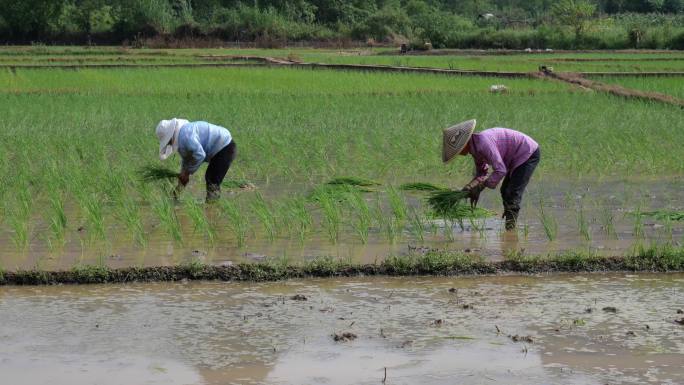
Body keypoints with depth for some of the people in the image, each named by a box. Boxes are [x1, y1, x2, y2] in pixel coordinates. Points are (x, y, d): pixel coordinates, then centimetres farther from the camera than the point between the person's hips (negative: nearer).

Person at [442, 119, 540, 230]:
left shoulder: (483, 143, -30)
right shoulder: (474, 147, 1)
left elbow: (500, 170, -31)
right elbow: (481, 172, 13)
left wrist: (480, 186, -23)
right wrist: (474, 188, -5)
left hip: (529, 154, -10)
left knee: (513, 194, -16)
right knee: (505, 192, 16)